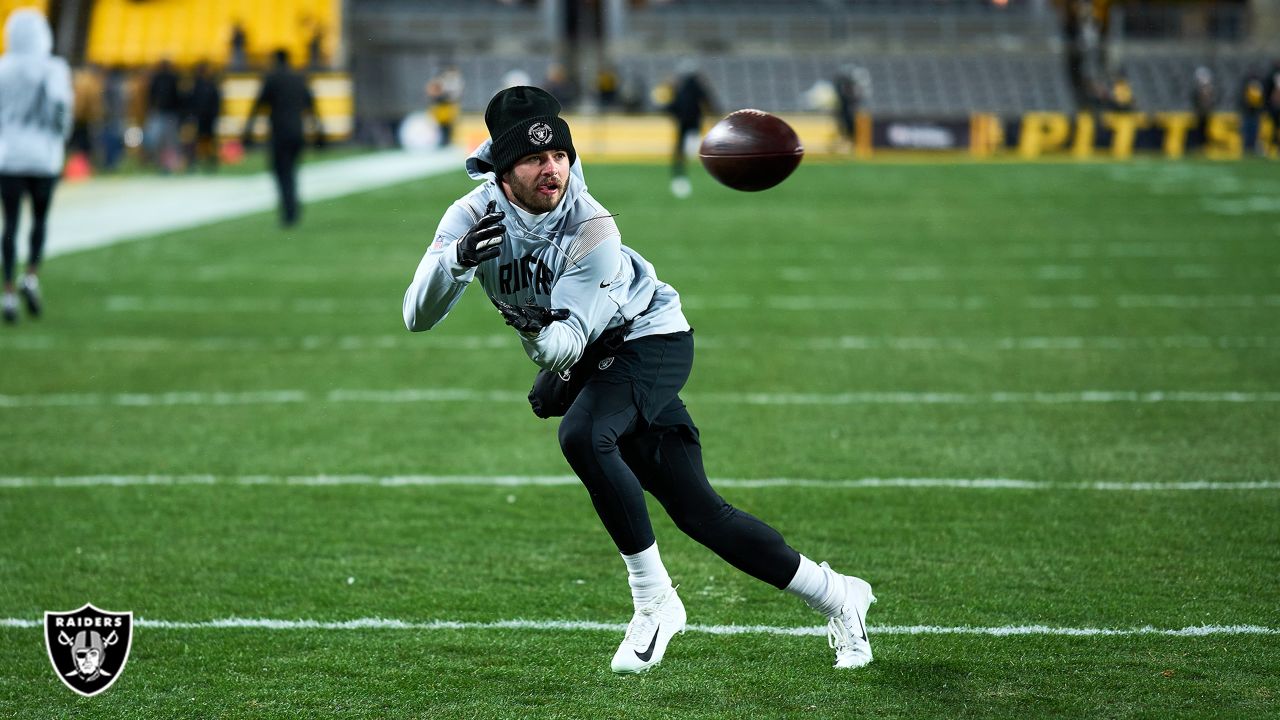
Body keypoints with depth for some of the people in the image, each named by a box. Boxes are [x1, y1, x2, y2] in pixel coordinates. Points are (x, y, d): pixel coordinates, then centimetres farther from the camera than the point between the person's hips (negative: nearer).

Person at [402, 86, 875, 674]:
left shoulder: (591, 229, -27)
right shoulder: (474, 217, -16)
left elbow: (569, 339, -28)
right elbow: (418, 316, -24)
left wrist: (551, 341, -51)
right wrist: (457, 258, -42)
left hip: (650, 343, -5)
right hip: (589, 363, 5)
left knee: (582, 435, -34)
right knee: (698, 514, 1)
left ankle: (654, 602, -21)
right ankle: (835, 596, 17)